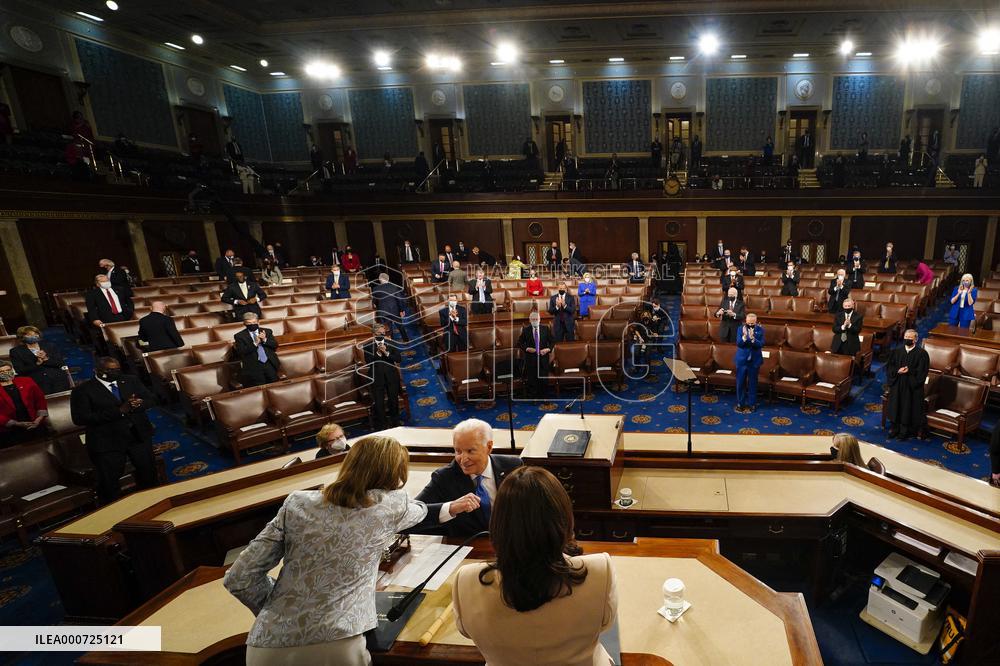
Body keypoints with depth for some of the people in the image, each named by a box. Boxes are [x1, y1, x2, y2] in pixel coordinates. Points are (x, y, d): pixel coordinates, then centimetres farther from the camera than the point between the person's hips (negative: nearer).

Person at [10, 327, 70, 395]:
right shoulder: (15, 351, 11)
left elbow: (62, 362, 8)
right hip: (38, 383, -1)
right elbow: (20, 370, 1)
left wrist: (46, 359, -8)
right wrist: (37, 364, -12)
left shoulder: (48, 347, 17)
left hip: (58, 378, 1)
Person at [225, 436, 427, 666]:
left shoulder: (297, 504, 3)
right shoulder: (388, 506, -1)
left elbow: (238, 579, 3)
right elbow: (420, 509, 23)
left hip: (267, 647, 3)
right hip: (335, 647, -3)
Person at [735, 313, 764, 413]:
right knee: (740, 382, 7)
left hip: (754, 360, 0)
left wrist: (752, 338, -31)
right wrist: (744, 336, -30)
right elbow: (738, 343, -12)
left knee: (752, 383, 9)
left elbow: (761, 344, -13)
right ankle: (740, 403, 20)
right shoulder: (741, 329, -5)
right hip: (742, 359, 0)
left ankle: (751, 403, 21)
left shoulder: (760, 330, -4)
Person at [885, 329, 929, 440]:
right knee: (896, 405, 8)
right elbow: (889, 367, 4)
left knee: (909, 408, 3)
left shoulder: (922, 354, -4)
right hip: (897, 385, 3)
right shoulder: (896, 351, 4)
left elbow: (922, 371, -7)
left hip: (912, 386, -3)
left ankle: (905, 430, 16)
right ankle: (895, 428, 20)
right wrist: (898, 371, -13)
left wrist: (909, 371, -20)